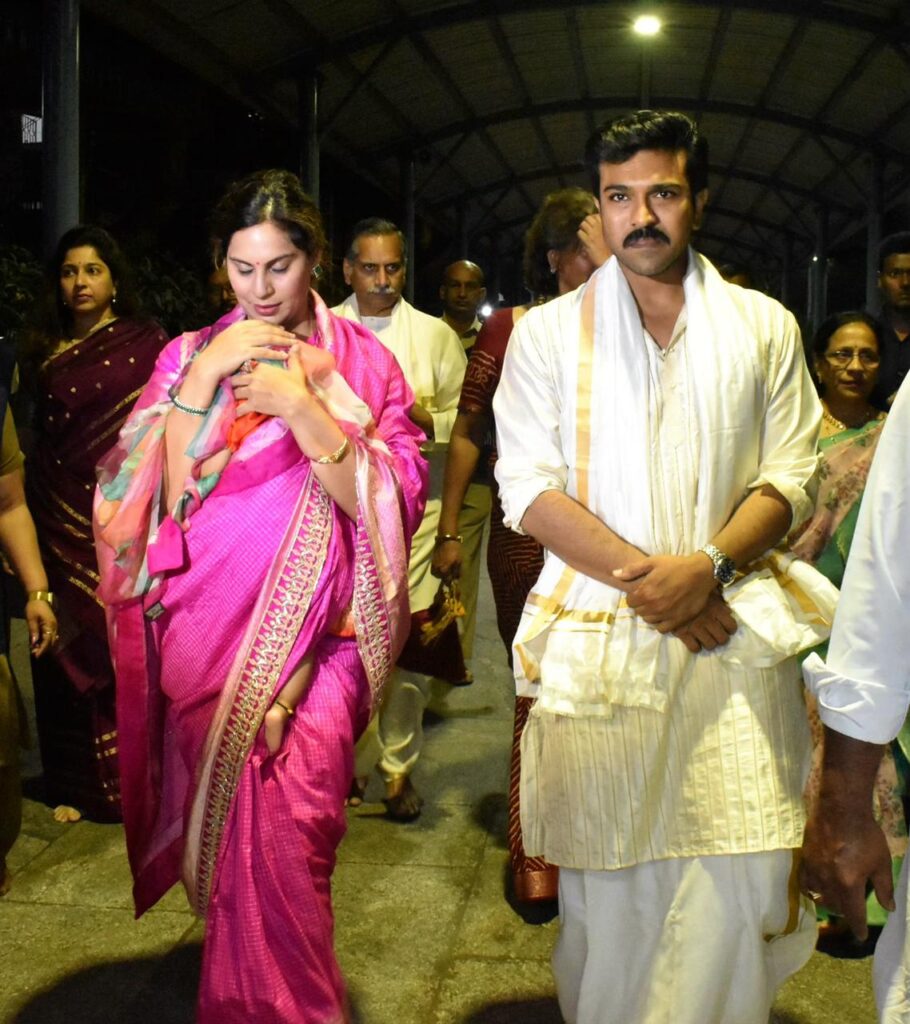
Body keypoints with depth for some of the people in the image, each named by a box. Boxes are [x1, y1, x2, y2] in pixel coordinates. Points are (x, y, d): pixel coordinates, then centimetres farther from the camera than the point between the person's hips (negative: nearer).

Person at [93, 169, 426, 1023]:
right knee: (218, 830, 12)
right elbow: (152, 491, -3)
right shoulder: (190, 356, 8)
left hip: (311, 633, -2)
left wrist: (301, 406, -16)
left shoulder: (360, 360, 3)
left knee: (282, 834, -10)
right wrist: (202, 379, -11)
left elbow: (393, 499, -7)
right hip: (206, 628, 2)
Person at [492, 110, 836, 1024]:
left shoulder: (763, 327, 10)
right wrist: (645, 577, -12)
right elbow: (529, 487, -1)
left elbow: (789, 476, 5)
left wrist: (708, 565, -14)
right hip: (597, 639, -1)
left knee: (743, 873, -3)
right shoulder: (548, 332, 7)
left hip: (731, 632, 1)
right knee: (608, 877, 5)